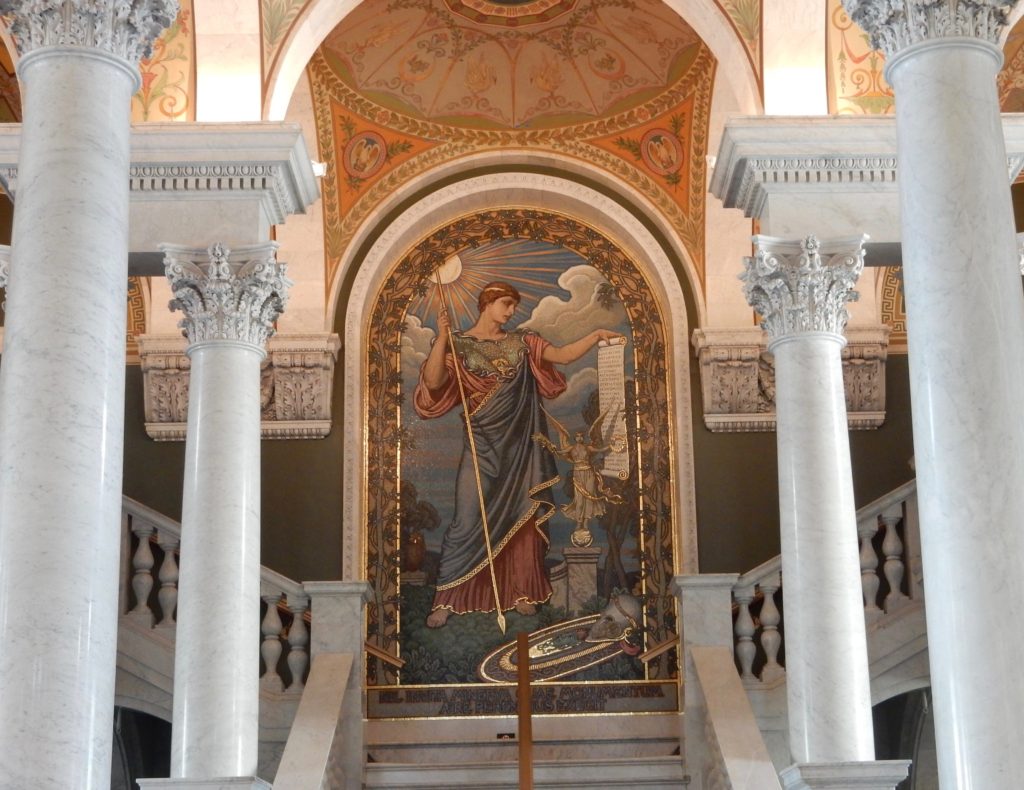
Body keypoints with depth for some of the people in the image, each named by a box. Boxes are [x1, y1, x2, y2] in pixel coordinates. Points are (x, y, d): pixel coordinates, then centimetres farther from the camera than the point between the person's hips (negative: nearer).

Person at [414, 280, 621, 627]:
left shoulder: (520, 342, 11)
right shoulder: (458, 343, 1)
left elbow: (563, 355, 5)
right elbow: (433, 382, -14)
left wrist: (596, 335, -6)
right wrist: (442, 337, -21)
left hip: (520, 443, 4)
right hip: (482, 444, -4)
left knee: (523, 518, 5)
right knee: (466, 522, -8)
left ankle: (522, 592, 17)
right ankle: (445, 600, -2)